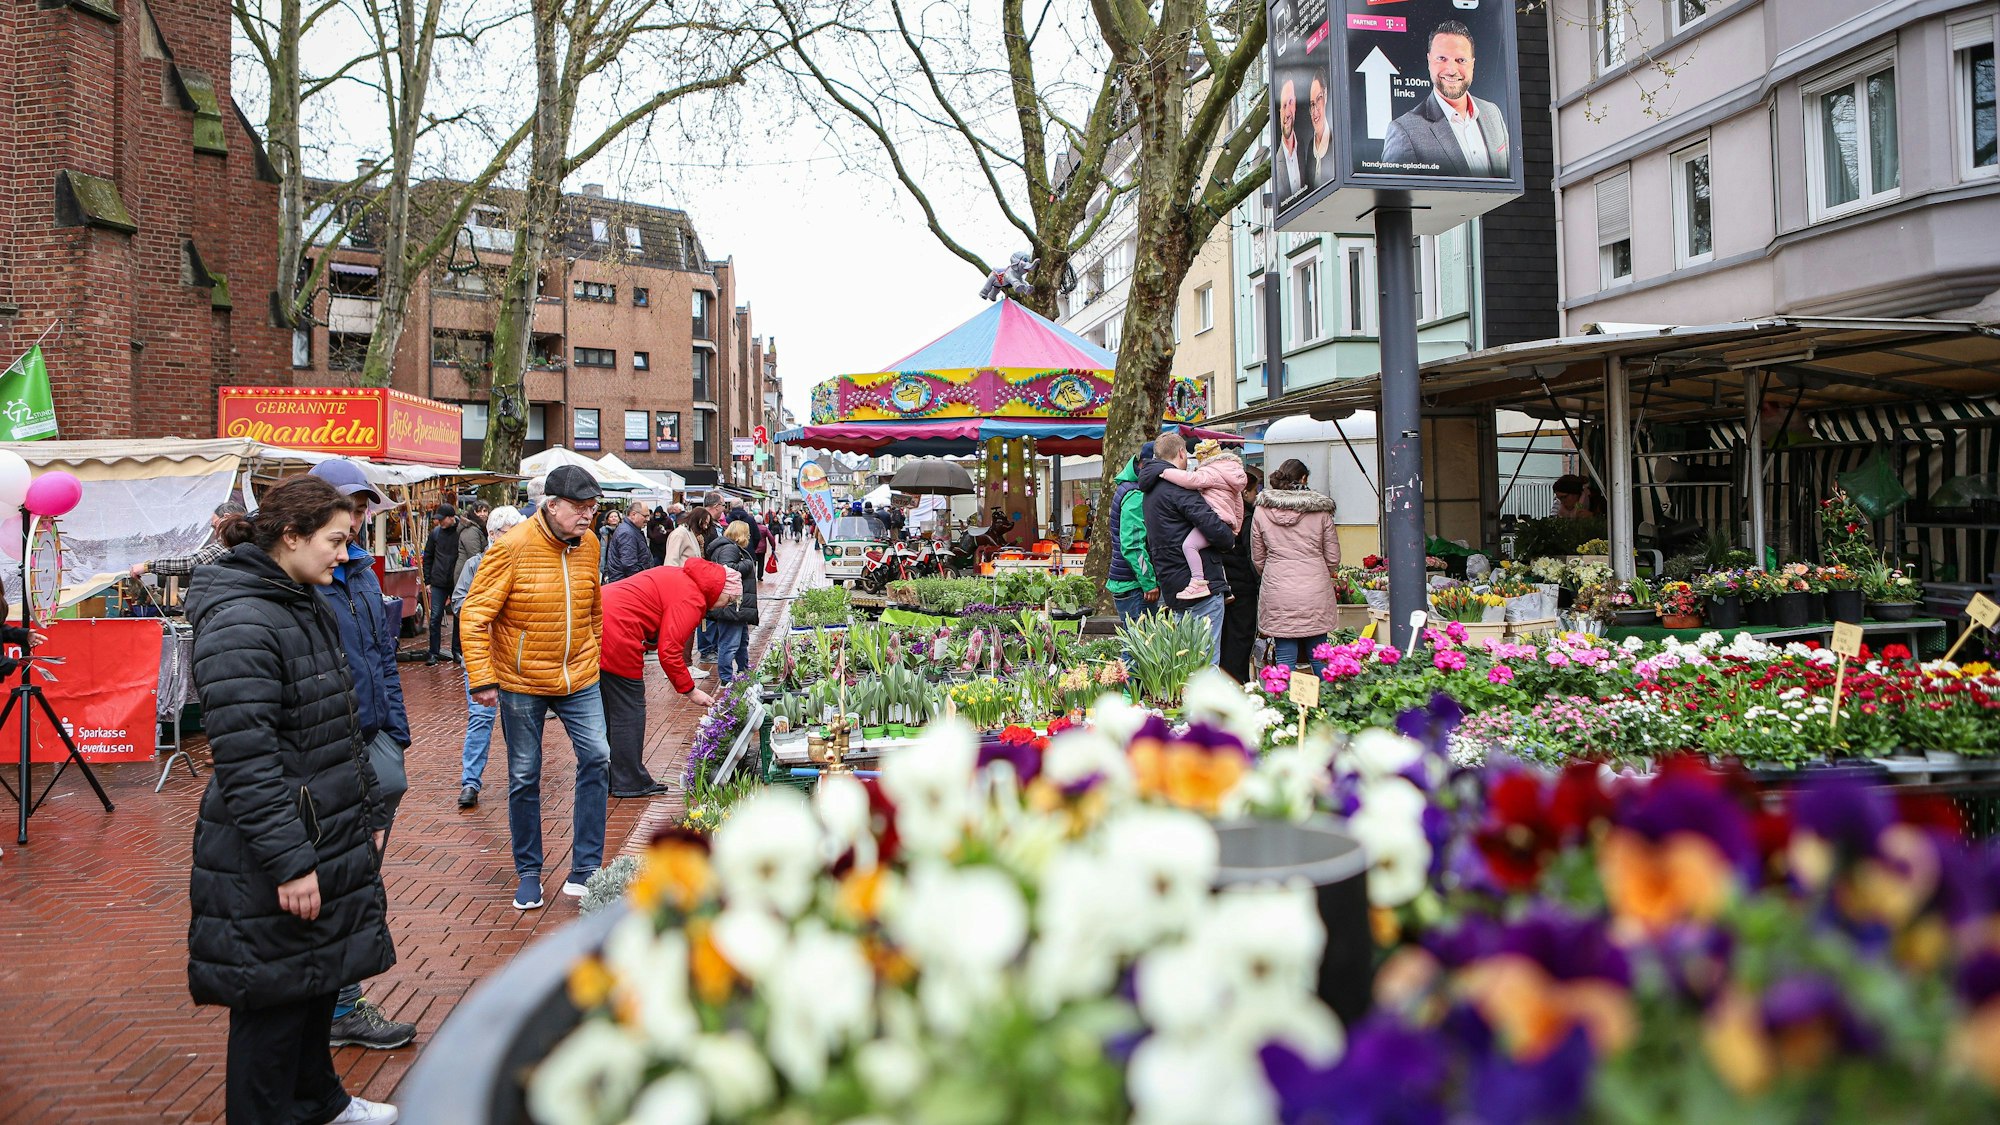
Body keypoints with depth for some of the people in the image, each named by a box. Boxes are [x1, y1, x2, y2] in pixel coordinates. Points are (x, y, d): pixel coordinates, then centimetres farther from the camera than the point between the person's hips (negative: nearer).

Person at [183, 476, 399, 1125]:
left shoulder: (305, 605, 11)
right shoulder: (240, 623, -21)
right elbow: (245, 760, -24)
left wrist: (368, 817, 19)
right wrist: (289, 863, -23)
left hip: (329, 840, 10)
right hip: (272, 860, -10)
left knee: (318, 978, 22)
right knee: (274, 998, 4)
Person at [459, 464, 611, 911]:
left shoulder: (588, 544, 0)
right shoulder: (512, 548, -16)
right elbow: (475, 616, -14)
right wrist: (482, 680, -16)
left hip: (579, 677, 4)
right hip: (521, 681, -4)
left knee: (596, 758, -5)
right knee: (524, 777, 7)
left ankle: (585, 868, 6)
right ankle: (528, 873, 23)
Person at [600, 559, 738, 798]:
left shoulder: (680, 577, 16)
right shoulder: (691, 599, -12)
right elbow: (669, 652, -16)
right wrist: (690, 690, -7)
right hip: (616, 635, -10)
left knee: (607, 708, 18)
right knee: (629, 710, 1)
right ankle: (630, 783, 8)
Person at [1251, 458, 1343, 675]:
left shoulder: (1261, 512, 2)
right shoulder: (1320, 511, 0)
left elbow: (1257, 559, 10)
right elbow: (1333, 559, 5)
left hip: (1278, 595, 0)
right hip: (1315, 593, 0)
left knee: (1285, 659, 3)